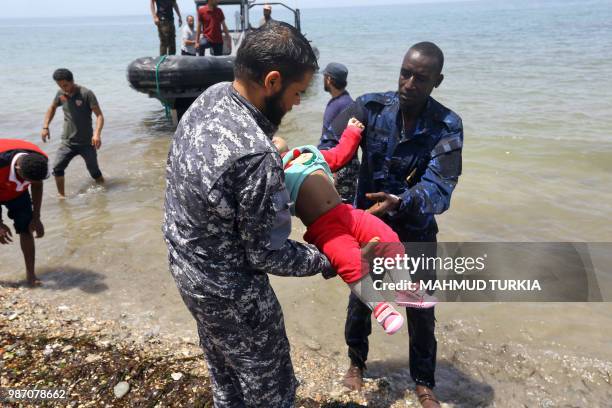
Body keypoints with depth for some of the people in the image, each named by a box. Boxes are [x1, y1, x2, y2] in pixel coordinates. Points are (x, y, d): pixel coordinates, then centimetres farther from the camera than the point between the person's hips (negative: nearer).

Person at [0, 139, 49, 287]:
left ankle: (30, 274, 4)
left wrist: (36, 218, -6)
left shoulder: (40, 160, -28)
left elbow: (37, 186, -8)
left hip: (18, 193, 3)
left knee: (26, 229, -4)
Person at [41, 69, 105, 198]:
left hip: (87, 143, -3)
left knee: (94, 171, 6)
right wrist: (45, 127, 11)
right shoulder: (60, 94, 2)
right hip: (68, 142, 4)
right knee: (57, 168, -13)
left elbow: (99, 115, -17)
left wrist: (97, 133, -32)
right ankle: (61, 195, 2)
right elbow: (52, 108, 22)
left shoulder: (86, 94, -13)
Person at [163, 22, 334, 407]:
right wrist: (325, 261, -8)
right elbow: (266, 255, -23)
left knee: (224, 369, 30)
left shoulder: (210, 96, -9)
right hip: (228, 290, -8)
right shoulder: (255, 157, -36)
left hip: (185, 262, 8)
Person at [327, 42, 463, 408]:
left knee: (421, 309, 12)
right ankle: (357, 361, 46)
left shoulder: (448, 126, -15)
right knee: (360, 298, 17)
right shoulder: (371, 107, -11)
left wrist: (400, 203, -46)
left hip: (416, 230, 0)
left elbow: (439, 188, -27)